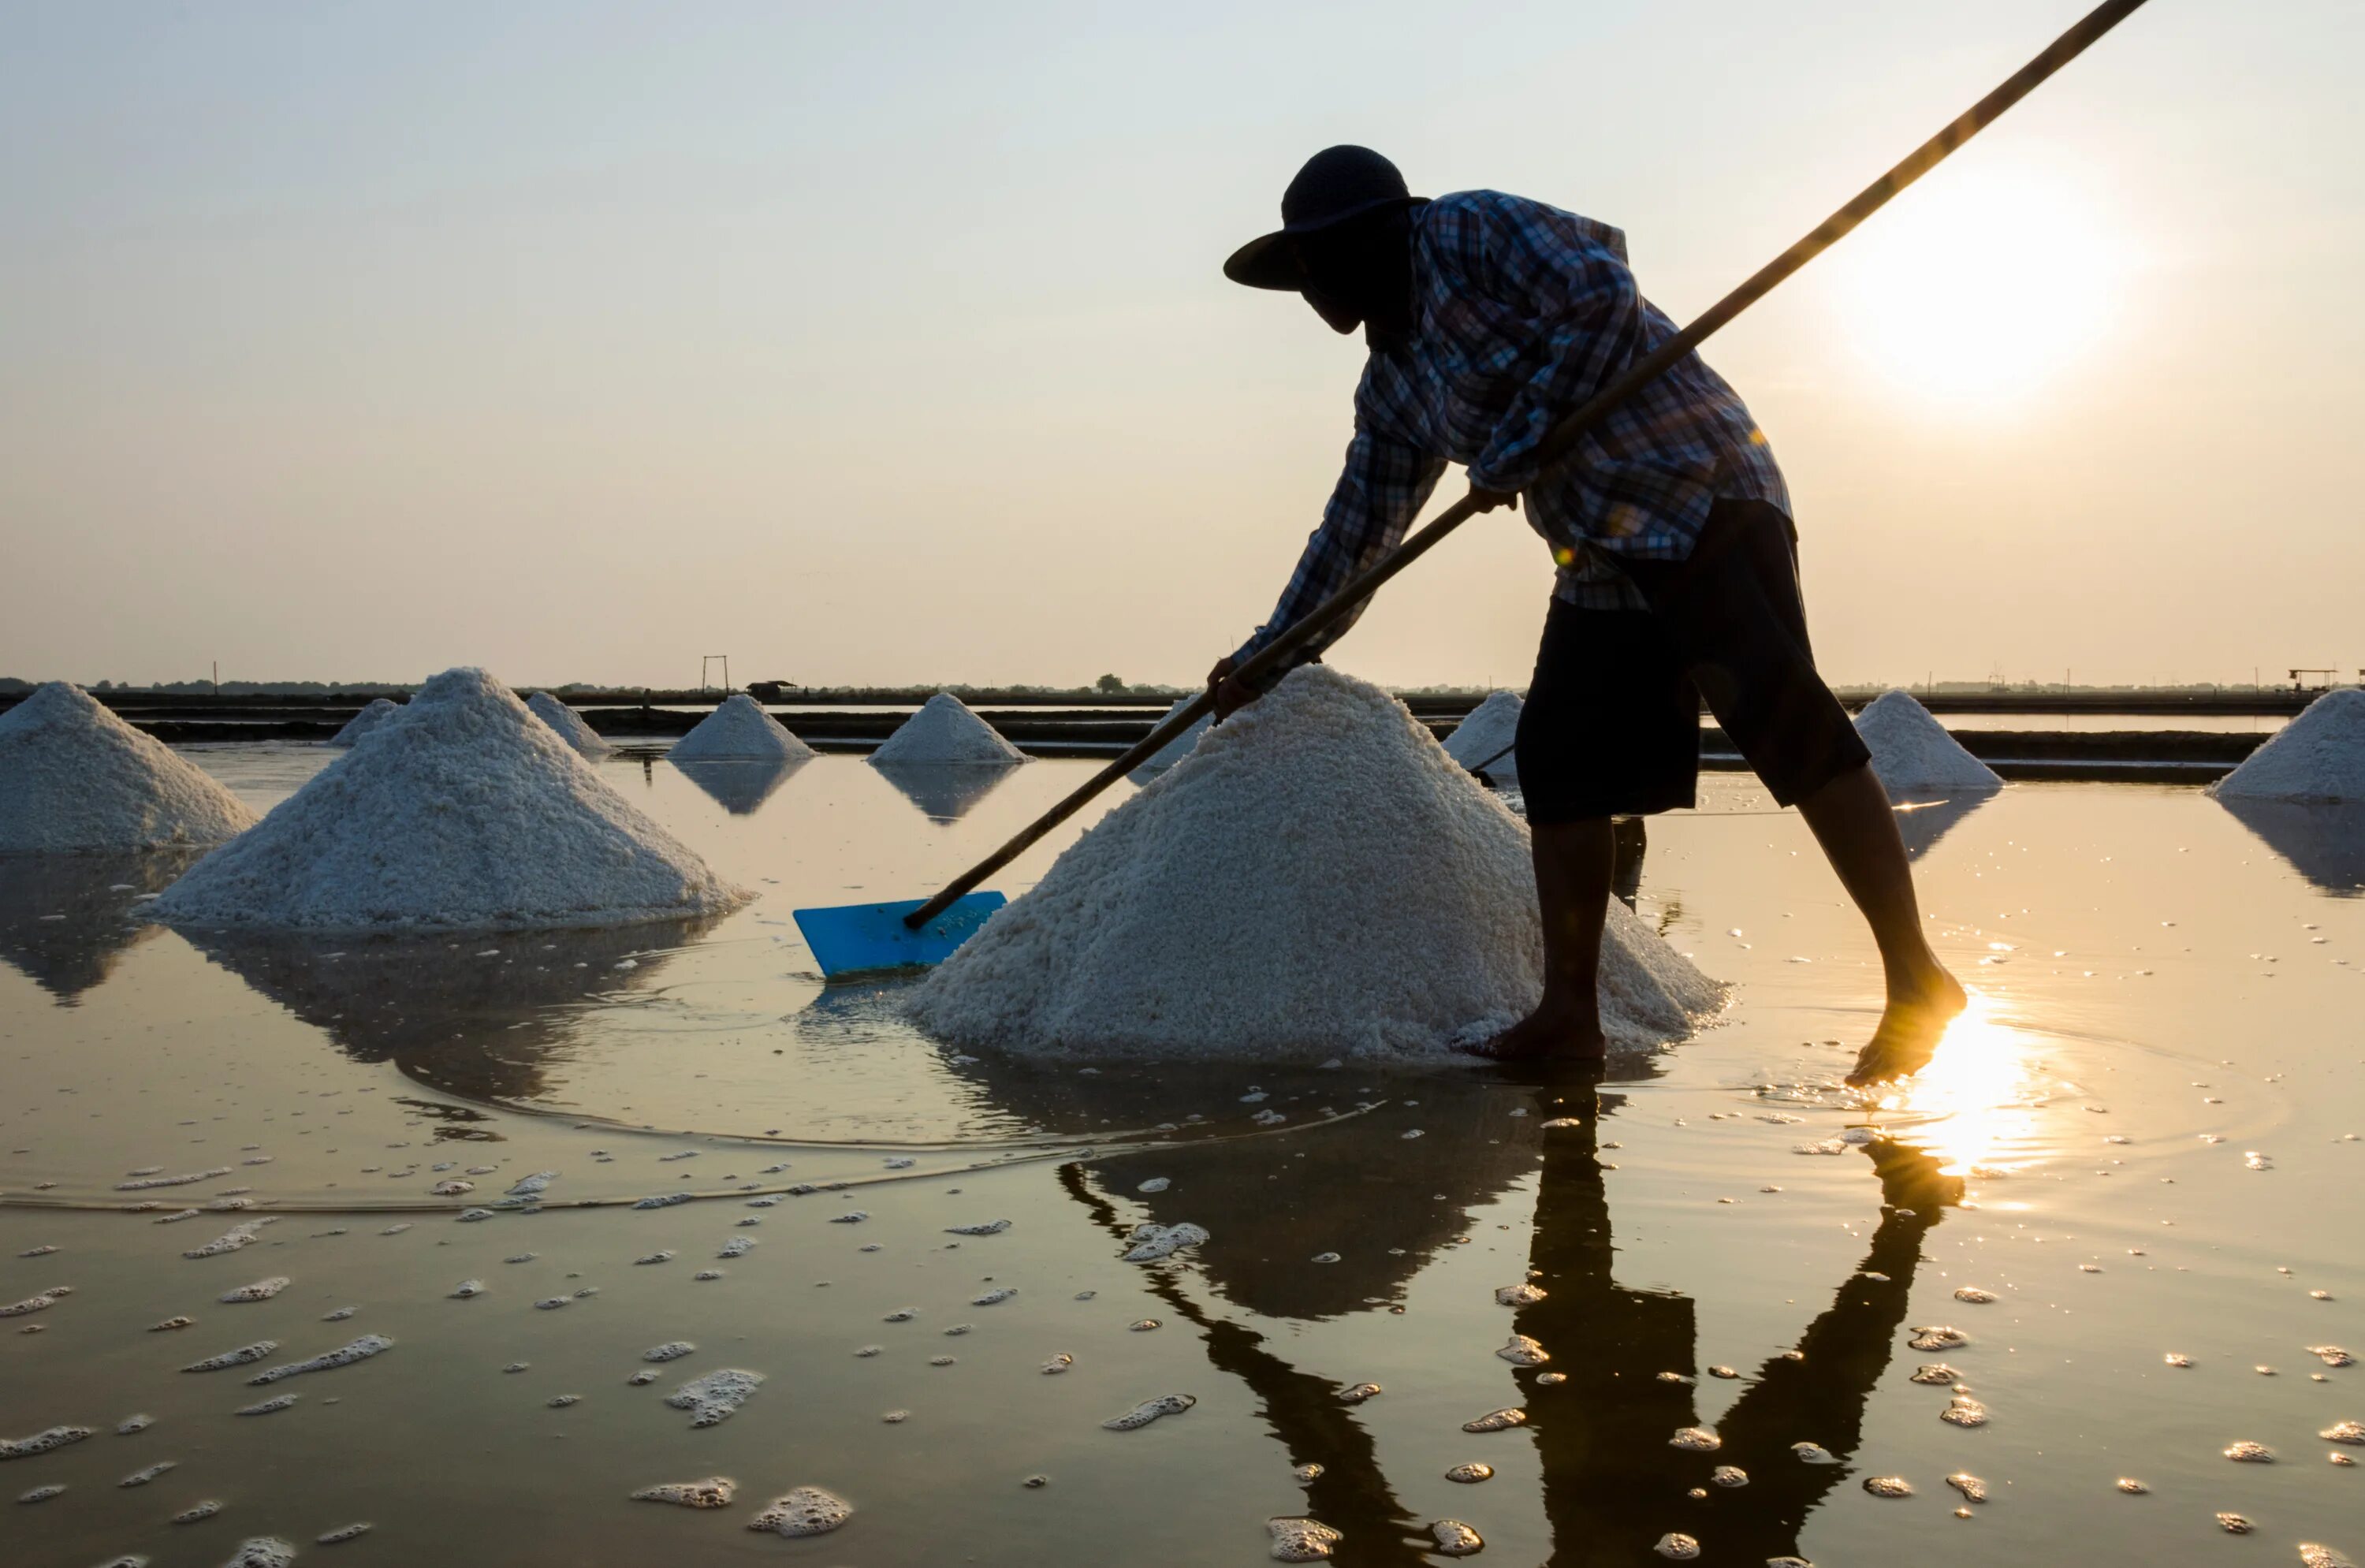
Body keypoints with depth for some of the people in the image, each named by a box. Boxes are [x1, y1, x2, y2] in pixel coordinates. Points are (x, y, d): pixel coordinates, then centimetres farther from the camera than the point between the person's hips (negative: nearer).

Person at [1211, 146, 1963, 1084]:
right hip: (1601, 559, 9)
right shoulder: (1391, 383, 18)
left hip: (1699, 493, -9)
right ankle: (1569, 1012, 6)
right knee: (1556, 758, 2)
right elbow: (1355, 530, 23)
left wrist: (1515, 448, -16)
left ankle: (1916, 981, -11)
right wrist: (1267, 656, 25)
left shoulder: (1470, 233, -5)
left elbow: (1602, 300, -16)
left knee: (1785, 722, -16)